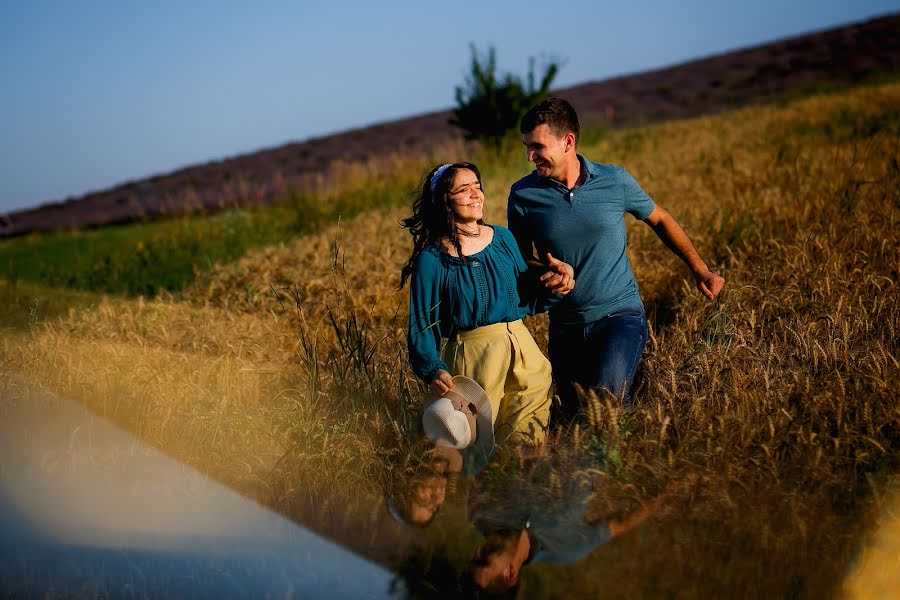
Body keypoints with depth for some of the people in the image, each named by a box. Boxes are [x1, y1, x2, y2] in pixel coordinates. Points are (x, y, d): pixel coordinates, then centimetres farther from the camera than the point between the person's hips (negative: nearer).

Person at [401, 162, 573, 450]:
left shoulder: (503, 238, 8)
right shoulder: (431, 261, -7)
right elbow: (422, 328, -7)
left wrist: (553, 285, -4)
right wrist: (434, 370, -23)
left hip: (525, 352, 4)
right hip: (473, 358, -4)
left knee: (528, 443, 7)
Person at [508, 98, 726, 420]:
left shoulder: (615, 180, -6)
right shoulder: (522, 195, -5)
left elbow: (660, 220, 12)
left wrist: (699, 270, 7)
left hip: (620, 313, -2)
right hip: (566, 326, 2)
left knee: (606, 389, -28)